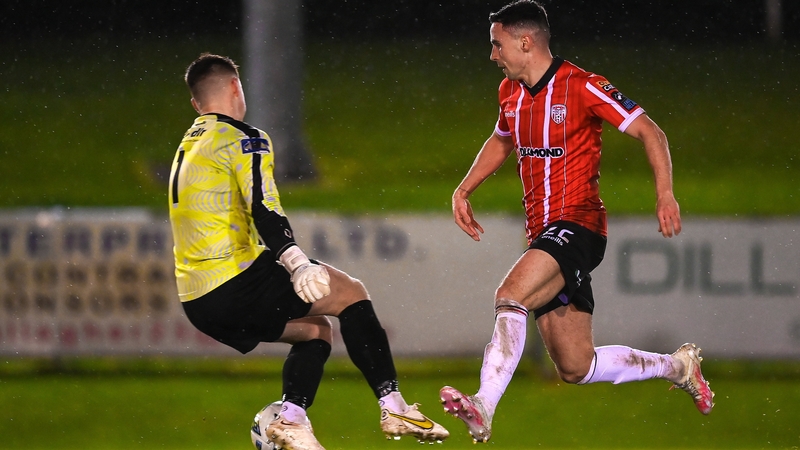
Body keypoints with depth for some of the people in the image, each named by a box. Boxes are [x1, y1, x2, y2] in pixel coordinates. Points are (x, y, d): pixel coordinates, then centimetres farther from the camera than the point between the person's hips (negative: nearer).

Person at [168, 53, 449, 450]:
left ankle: (290, 418, 2)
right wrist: (296, 263, -34)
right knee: (351, 294, 1)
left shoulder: (187, 148, 21)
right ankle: (393, 408, -5)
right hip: (235, 283, -9)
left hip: (199, 304, 9)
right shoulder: (244, 140, -6)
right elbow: (263, 210, -22)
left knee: (316, 329, 21)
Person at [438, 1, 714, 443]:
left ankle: (483, 410, -41)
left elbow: (650, 133, -9)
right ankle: (677, 366, 28)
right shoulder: (511, 92, 12)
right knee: (576, 368, 7)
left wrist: (665, 194, -21)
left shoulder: (583, 87, -11)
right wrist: (463, 190, 23)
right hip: (542, 232, 8)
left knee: (510, 295, -33)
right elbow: (501, 141, 33)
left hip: (577, 224, -8)